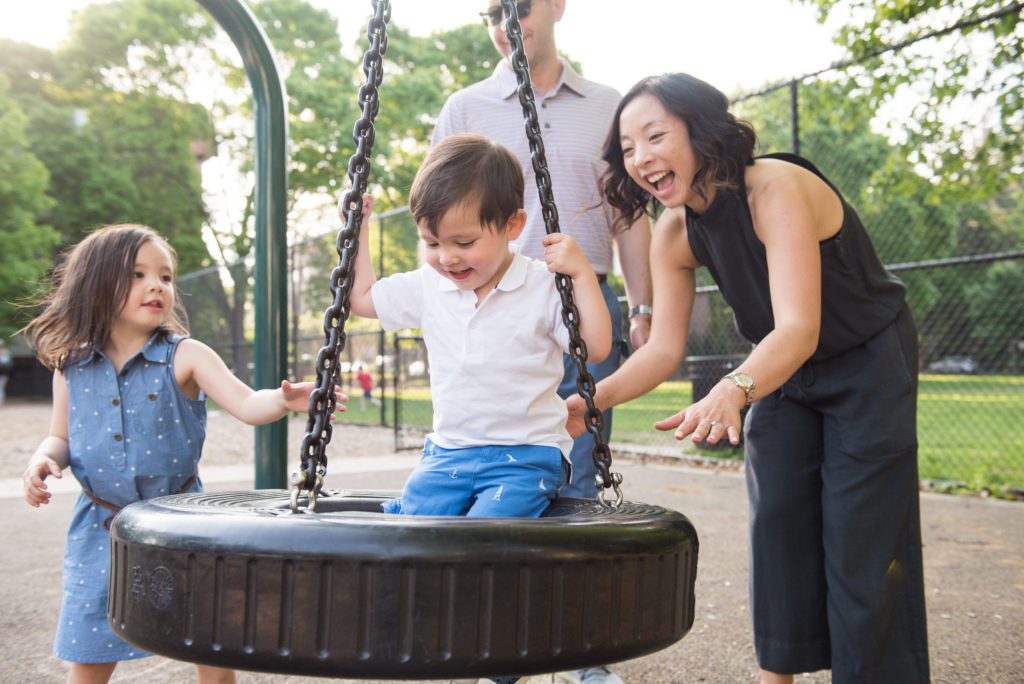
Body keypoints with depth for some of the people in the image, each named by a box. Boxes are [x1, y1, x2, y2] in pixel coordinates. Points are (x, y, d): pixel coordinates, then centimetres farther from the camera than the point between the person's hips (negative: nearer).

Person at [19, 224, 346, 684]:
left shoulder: (185, 357, -9)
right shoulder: (70, 368, 0)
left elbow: (246, 405, -20)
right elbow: (61, 437, 11)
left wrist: (283, 400, -39)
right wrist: (43, 460, -10)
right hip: (101, 528, 2)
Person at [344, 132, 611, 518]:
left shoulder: (542, 287, -7)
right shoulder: (427, 287, 5)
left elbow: (597, 348, -10)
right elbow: (361, 297, 19)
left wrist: (582, 273, -17)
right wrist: (358, 226, 15)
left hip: (526, 456, -4)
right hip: (448, 453, 4)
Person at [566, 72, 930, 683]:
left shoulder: (777, 189, -32)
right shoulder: (673, 234, -12)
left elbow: (800, 328, -42)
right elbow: (664, 349, -13)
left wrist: (733, 391, -61)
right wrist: (591, 401, -29)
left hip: (869, 361, -5)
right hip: (783, 370, 6)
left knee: (859, 537, -5)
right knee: (776, 524, 3)